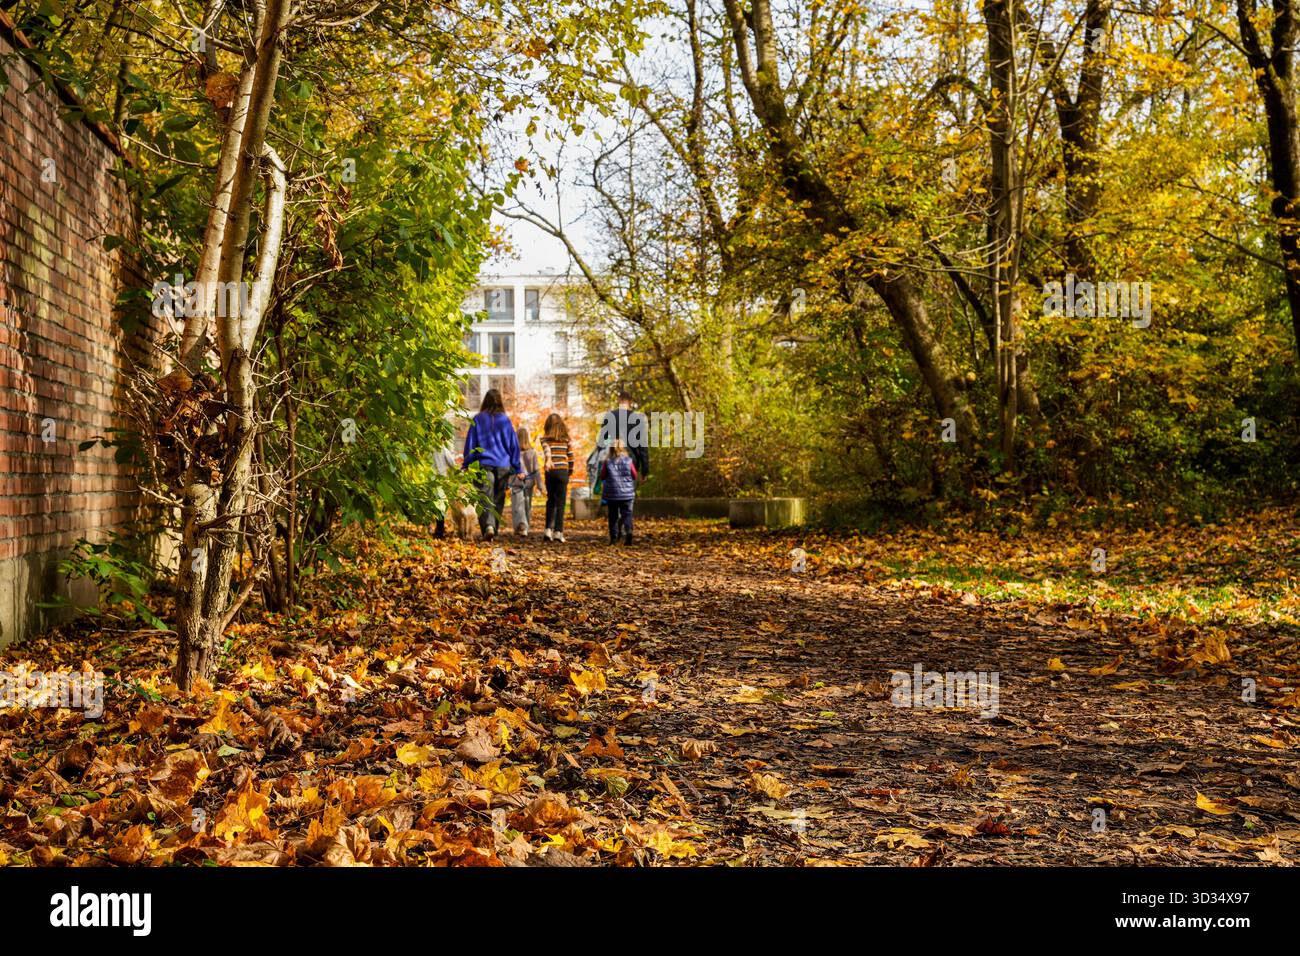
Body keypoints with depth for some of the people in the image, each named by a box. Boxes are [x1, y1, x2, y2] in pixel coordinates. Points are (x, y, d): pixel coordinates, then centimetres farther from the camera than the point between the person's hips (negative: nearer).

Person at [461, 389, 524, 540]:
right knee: (498, 500, 13)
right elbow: (514, 445, 7)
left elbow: (470, 443, 2)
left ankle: (488, 526, -30)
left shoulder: (478, 419, 0)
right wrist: (518, 468, 14)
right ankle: (494, 530, 18)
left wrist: (465, 465, 8)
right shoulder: (505, 420, 4)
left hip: (483, 465, -2)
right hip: (503, 465, 2)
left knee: (484, 499, -8)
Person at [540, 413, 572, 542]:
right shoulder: (566, 439, 7)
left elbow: (546, 449, -17)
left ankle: (549, 529, 7)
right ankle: (558, 531, -5)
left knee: (550, 501, 15)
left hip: (550, 472, 0)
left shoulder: (545, 438, 3)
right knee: (560, 503, 2)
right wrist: (570, 471, 19)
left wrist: (548, 460, -33)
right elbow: (571, 456, 7)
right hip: (563, 471, 0)